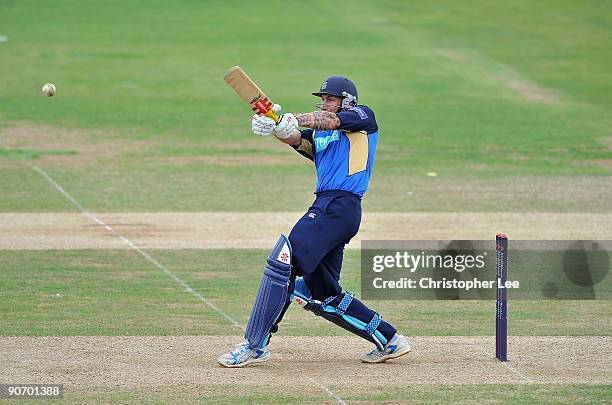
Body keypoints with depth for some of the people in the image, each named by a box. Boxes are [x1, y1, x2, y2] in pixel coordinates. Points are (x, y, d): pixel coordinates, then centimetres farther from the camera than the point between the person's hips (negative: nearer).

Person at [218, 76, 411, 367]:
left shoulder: (363, 117, 8)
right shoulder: (318, 135, 25)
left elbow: (330, 120, -12)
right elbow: (296, 139, 3)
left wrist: (294, 120, -27)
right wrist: (275, 128, -19)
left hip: (339, 206, -9)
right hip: (326, 207, 9)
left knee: (282, 262, -18)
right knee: (322, 296, 11)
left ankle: (254, 345, -20)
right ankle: (389, 340, 19)